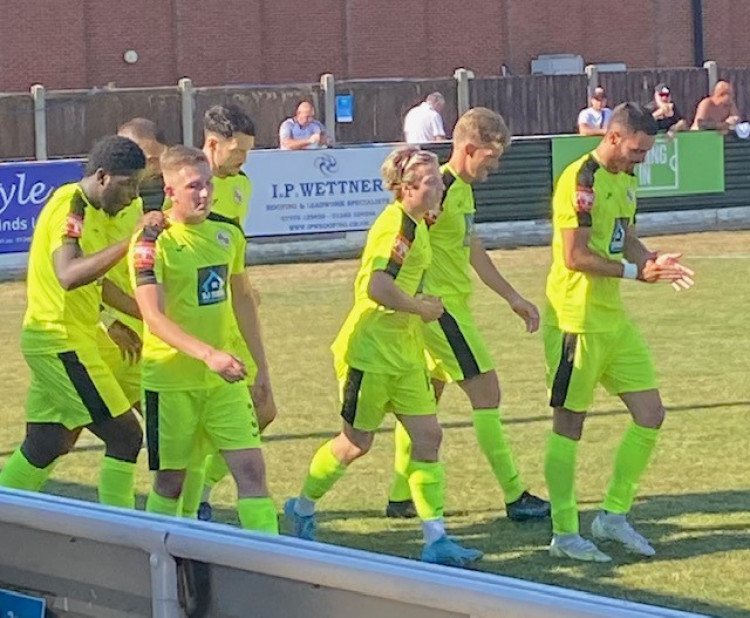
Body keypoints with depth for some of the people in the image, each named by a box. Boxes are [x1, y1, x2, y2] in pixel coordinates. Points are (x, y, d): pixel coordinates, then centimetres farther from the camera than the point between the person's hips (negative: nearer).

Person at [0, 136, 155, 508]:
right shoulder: (70, 207, -18)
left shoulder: (91, 211, 13)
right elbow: (68, 275, -35)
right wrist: (131, 241, -40)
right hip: (62, 342, -10)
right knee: (125, 435, -8)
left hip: (57, 342, 10)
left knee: (45, 445, 14)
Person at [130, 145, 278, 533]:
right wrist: (208, 354, -36)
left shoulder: (228, 233, 5)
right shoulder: (152, 243, -14)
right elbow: (154, 317, -24)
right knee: (170, 478, 5)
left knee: (251, 468, -4)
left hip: (224, 378, 5)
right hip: (172, 380, -5)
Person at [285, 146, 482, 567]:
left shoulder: (415, 224, 11)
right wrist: (423, 309, -19)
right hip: (370, 350, -9)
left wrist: (420, 307, 11)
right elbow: (378, 287, -31)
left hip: (403, 352, 9)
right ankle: (303, 509, 30)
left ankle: (436, 540, 0)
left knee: (428, 436, 1)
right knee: (357, 443, 6)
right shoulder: (398, 224, -20)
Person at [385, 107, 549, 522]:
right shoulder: (441, 189, -17)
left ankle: (401, 497, 18)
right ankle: (515, 497, -2)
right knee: (486, 391, -6)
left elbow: (474, 252, 23)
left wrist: (512, 298, 25)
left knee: (425, 397, 13)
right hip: (440, 307, -10)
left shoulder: (464, 190, 14)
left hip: (451, 307, 10)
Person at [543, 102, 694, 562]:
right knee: (569, 424, 0)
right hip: (577, 321, -9)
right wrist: (636, 272, -20)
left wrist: (655, 262, 0)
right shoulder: (581, 181, -16)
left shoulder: (626, 178, 13)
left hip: (615, 318, 9)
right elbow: (575, 256, -20)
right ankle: (564, 534, 7)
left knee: (650, 415, 7)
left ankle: (614, 515, 19)